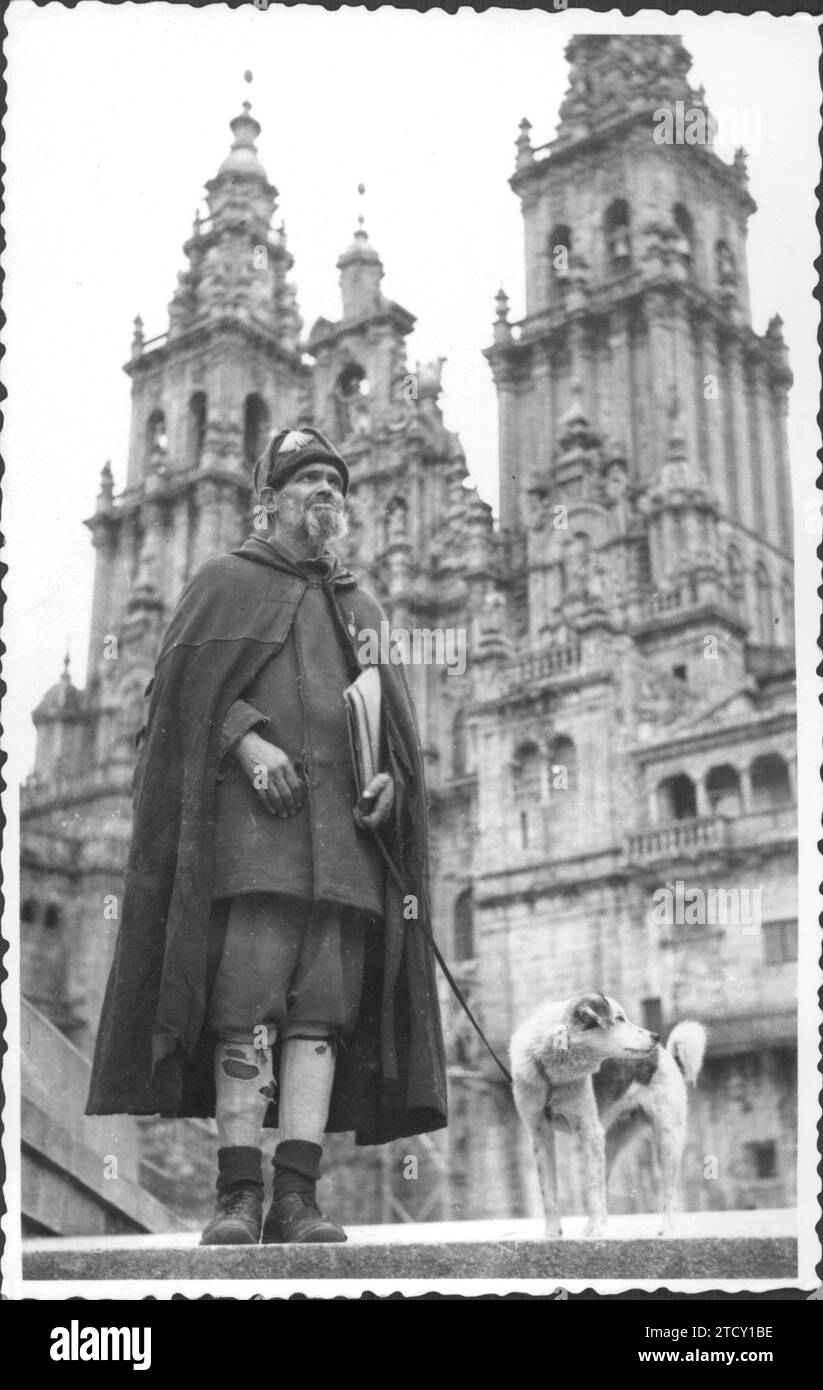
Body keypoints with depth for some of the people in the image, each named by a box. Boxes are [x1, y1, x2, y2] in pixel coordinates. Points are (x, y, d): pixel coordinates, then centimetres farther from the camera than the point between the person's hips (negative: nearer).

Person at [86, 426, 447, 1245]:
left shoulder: (363, 609, 27)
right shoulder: (225, 582, 16)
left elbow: (397, 723, 21)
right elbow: (185, 681, 1)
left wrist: (392, 780, 0)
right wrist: (247, 739, -16)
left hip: (346, 829, 4)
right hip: (250, 817, -4)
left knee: (324, 1009, -7)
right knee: (246, 1004, -13)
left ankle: (297, 1195, -9)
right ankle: (237, 1198, -12)